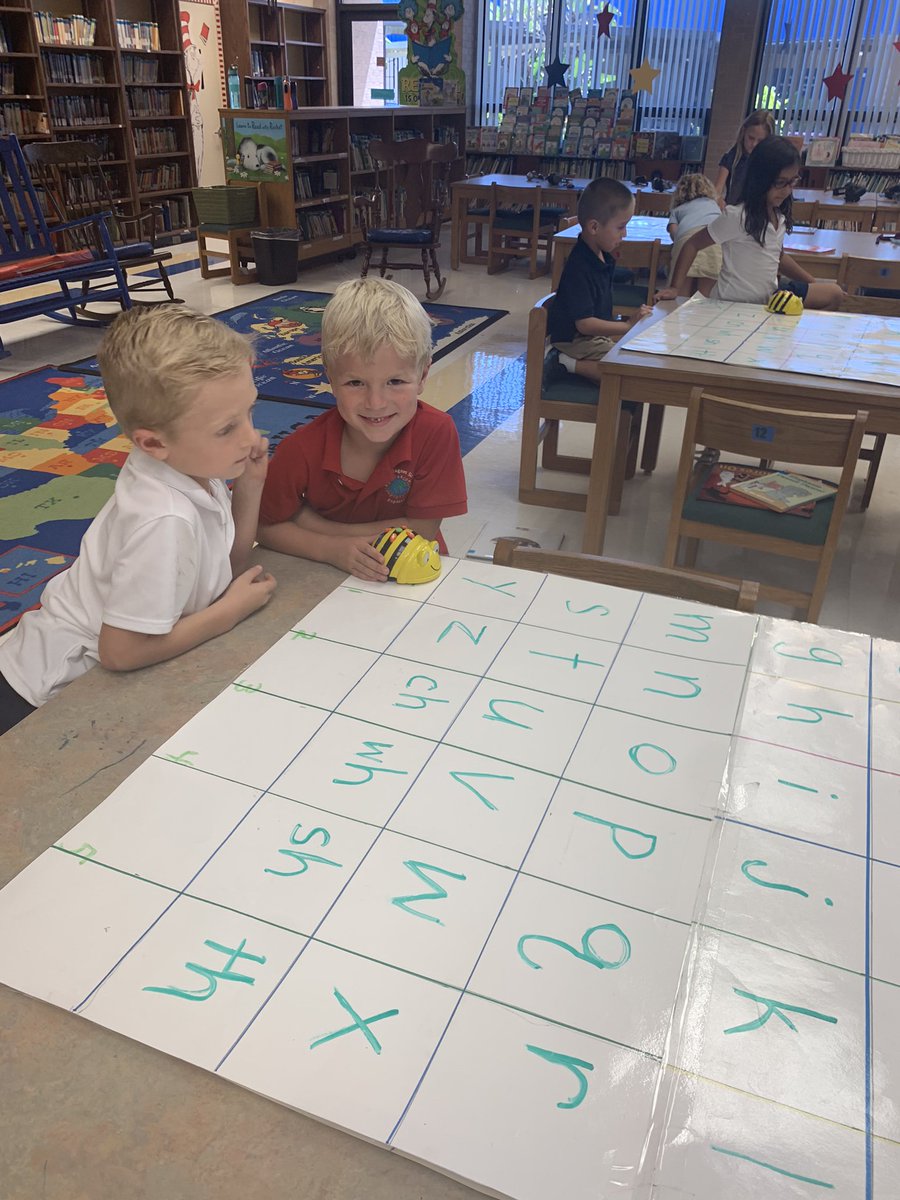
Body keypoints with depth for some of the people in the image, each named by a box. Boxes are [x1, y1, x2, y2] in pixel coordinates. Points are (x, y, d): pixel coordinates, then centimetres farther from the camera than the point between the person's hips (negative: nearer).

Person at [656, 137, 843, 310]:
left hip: (770, 298, 8)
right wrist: (676, 288, -18)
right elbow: (692, 245, -10)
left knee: (833, 293, 4)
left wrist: (813, 283, 23)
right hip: (734, 305, -8)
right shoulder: (736, 217, -18)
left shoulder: (780, 216, 5)